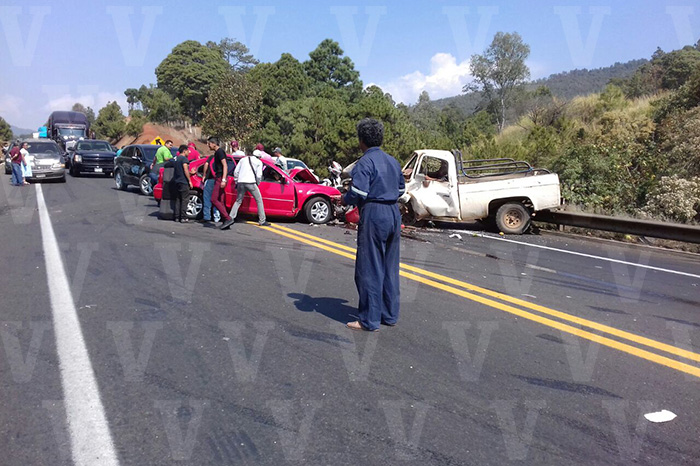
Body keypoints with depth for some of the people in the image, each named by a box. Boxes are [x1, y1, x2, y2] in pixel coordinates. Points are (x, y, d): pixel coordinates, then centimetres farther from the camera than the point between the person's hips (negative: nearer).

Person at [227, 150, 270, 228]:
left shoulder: (243, 159, 22)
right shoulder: (259, 162, 10)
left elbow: (236, 172, 17)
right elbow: (259, 175, 0)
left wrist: (236, 182, 24)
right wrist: (257, 183, 16)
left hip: (241, 182, 4)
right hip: (251, 182, -4)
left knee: (238, 201, 15)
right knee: (259, 201, 7)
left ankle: (231, 218, 1)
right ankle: (262, 221, 6)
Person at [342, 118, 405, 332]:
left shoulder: (365, 162, -11)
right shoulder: (392, 161, 13)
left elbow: (358, 193, -20)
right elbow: (401, 190, 19)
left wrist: (345, 199, -1)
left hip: (373, 215, -8)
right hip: (393, 214, 8)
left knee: (369, 269, -1)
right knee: (390, 268, 15)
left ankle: (370, 320, 5)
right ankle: (390, 315, 23)